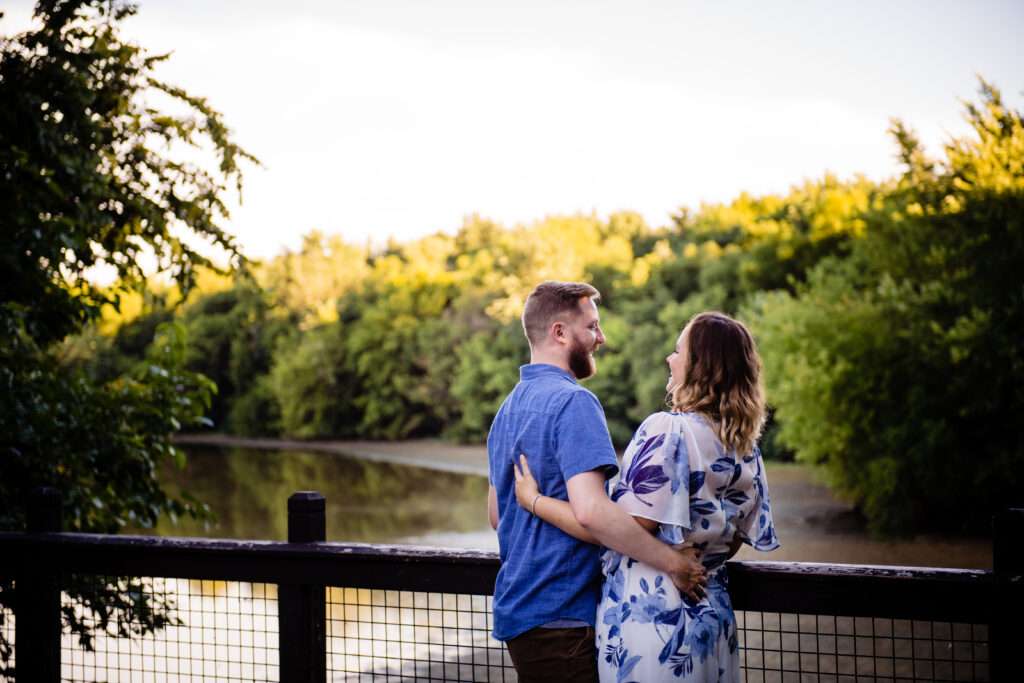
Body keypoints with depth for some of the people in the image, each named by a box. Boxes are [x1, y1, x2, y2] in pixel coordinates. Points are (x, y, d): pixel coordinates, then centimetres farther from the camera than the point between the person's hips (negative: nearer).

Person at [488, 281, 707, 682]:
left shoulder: (509, 407, 15)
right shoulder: (573, 402, -15)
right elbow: (591, 510, -27)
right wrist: (673, 563, -20)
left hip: (515, 609, 10)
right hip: (559, 616, -10)